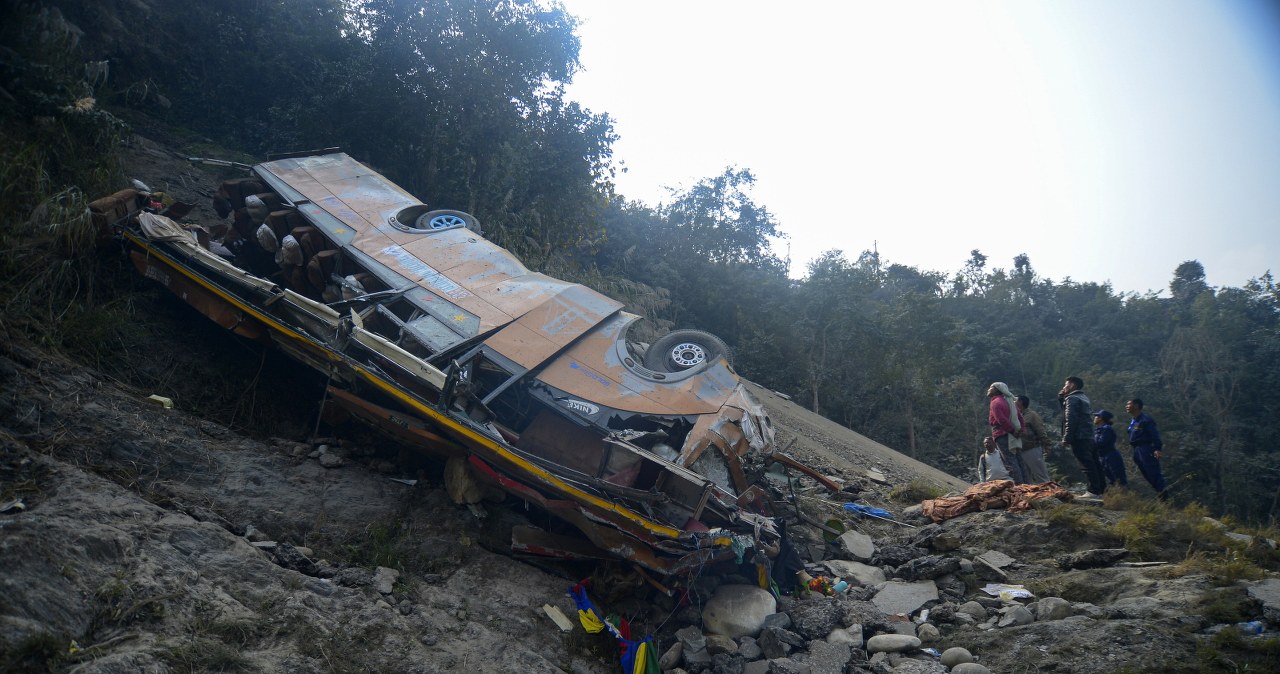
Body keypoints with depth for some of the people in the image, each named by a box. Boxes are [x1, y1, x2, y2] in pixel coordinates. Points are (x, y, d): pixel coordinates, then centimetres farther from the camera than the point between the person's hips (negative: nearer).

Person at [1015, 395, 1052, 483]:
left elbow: (1041, 431, -9)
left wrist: (1046, 446, -15)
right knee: (1027, 478, 10)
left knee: (1041, 477, -4)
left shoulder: (1031, 414, -4)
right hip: (1021, 452, 7)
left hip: (1032, 450, -7)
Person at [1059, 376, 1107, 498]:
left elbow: (1070, 420, -18)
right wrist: (1061, 397, 19)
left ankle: (1093, 491, -12)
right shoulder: (1083, 397, 21)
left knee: (1087, 465, -10)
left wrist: (1066, 439, -19)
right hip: (1090, 436, 9)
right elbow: (1066, 409, 30)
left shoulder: (1072, 398, -8)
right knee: (1094, 464, 10)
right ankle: (1101, 489, 13)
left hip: (1079, 438, -9)